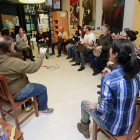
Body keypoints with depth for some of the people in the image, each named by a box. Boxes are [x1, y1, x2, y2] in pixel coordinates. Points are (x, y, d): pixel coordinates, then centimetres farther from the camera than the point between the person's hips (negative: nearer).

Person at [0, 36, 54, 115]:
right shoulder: (12, 62, -34)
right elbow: (35, 67, -31)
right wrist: (42, 54, -19)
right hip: (14, 94, -9)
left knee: (27, 82, 32)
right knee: (42, 89, 1)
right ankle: (43, 109, 27)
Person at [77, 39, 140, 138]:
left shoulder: (108, 79, -32)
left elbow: (105, 109, -25)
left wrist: (95, 105, -3)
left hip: (114, 126, -6)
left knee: (84, 103, 16)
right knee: (101, 98, 29)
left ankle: (84, 128, 43)